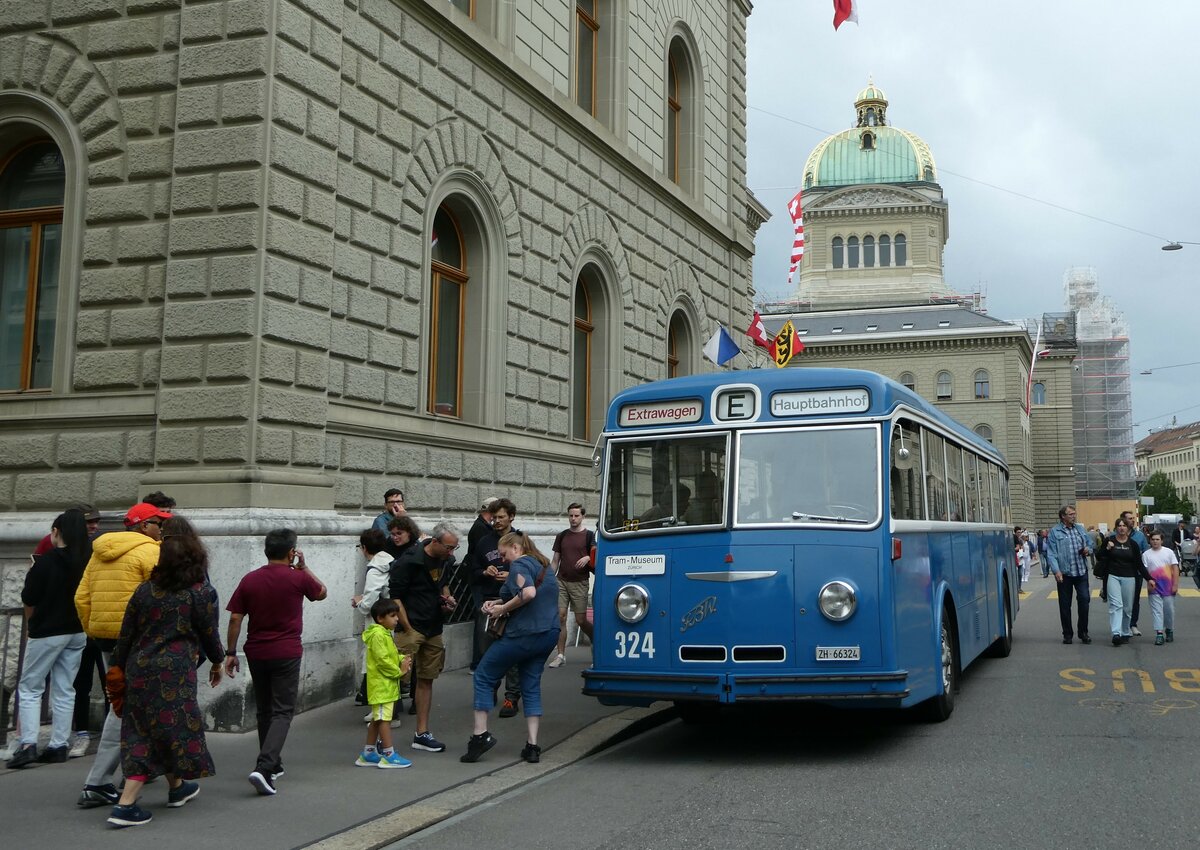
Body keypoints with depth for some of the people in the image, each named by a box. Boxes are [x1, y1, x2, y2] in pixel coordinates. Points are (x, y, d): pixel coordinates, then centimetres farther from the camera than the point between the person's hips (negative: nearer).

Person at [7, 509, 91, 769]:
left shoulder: (45, 561, -16)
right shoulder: (87, 561, -2)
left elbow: (28, 601, -8)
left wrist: (31, 621, 10)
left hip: (47, 631, -5)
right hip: (77, 631, 5)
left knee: (29, 688, 6)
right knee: (65, 690, 11)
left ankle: (28, 744, -4)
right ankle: (59, 746, 12)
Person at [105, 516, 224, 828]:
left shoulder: (145, 590, 3)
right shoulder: (202, 592, -7)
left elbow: (126, 635, 6)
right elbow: (209, 634, 1)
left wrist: (119, 668, 17)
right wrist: (217, 662, 18)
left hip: (140, 670, 5)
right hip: (174, 673, -5)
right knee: (172, 729, 3)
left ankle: (177, 788, 36)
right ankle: (125, 805, -3)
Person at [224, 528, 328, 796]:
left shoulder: (249, 580, 0)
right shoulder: (298, 578, -7)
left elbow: (235, 618, 0)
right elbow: (322, 593, 12)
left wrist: (231, 652, 7)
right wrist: (304, 567, 15)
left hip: (256, 653, 4)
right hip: (286, 653, -4)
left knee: (264, 711, 18)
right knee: (282, 712, -1)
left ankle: (272, 765, 29)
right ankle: (263, 767, -18)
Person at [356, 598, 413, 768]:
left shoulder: (385, 633, 15)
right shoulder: (378, 635, -18)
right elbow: (383, 660, -23)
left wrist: (402, 659, 3)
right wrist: (399, 671, -14)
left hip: (387, 684, 11)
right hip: (381, 684, -11)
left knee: (377, 719, 14)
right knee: (384, 718, -6)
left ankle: (367, 754, 21)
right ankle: (389, 755, -4)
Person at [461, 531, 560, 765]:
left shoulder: (520, 564, -11)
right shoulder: (543, 564, 18)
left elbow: (528, 593, -27)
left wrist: (502, 609, -16)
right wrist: (498, 602, 11)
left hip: (524, 633, -9)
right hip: (549, 634, 9)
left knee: (483, 676, 6)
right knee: (532, 686, 12)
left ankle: (480, 735, 2)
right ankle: (532, 746, 6)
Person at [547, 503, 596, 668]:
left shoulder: (589, 535, 1)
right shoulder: (562, 536, 11)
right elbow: (555, 560, 14)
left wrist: (587, 558, -19)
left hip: (579, 582, -3)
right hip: (561, 581, 3)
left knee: (581, 620, -3)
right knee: (560, 616, -4)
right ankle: (561, 655, 2)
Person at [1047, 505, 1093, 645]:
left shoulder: (1080, 529, 14)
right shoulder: (1055, 532, -1)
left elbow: (1090, 545, 23)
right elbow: (1051, 553, -8)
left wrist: (1088, 550, -1)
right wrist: (1056, 571, -18)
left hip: (1081, 572, 3)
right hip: (1064, 574, -3)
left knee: (1084, 599, -5)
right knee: (1065, 605, 4)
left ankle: (1083, 632, 9)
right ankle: (1067, 634, 15)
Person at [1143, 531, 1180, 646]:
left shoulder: (1168, 552, 4)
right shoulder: (1146, 554, 4)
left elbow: (1175, 568, 3)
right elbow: (1144, 570, -1)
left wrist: (1175, 584, -3)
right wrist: (1149, 581, -17)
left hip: (1168, 587, 1)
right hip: (1154, 588, 0)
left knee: (1169, 610, 6)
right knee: (1157, 610, -4)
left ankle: (1169, 630, 25)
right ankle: (1159, 634, -5)